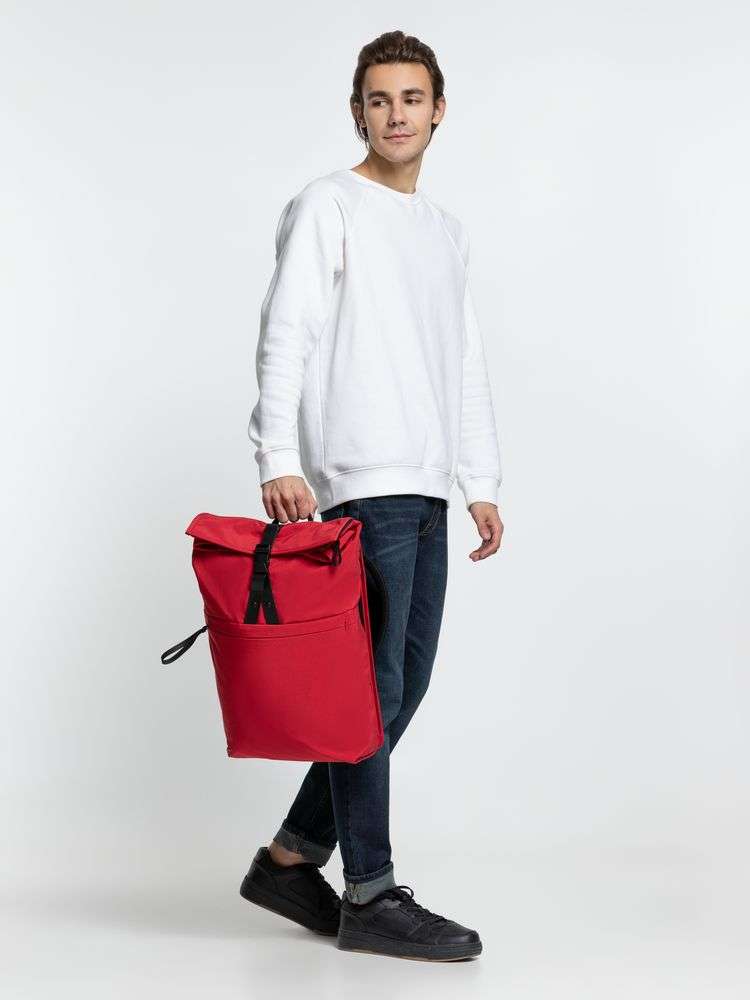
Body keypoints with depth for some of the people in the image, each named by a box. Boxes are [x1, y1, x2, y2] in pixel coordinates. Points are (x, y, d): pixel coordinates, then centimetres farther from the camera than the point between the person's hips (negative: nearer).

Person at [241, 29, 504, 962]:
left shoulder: (447, 231, 22)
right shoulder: (326, 206, -1)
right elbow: (285, 338, -10)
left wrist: (481, 482, 17)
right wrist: (279, 459, -21)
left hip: (426, 495, 8)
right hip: (361, 486, -8)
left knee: (403, 685, 8)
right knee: (372, 689, -6)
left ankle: (291, 859, 19)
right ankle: (372, 895, 2)